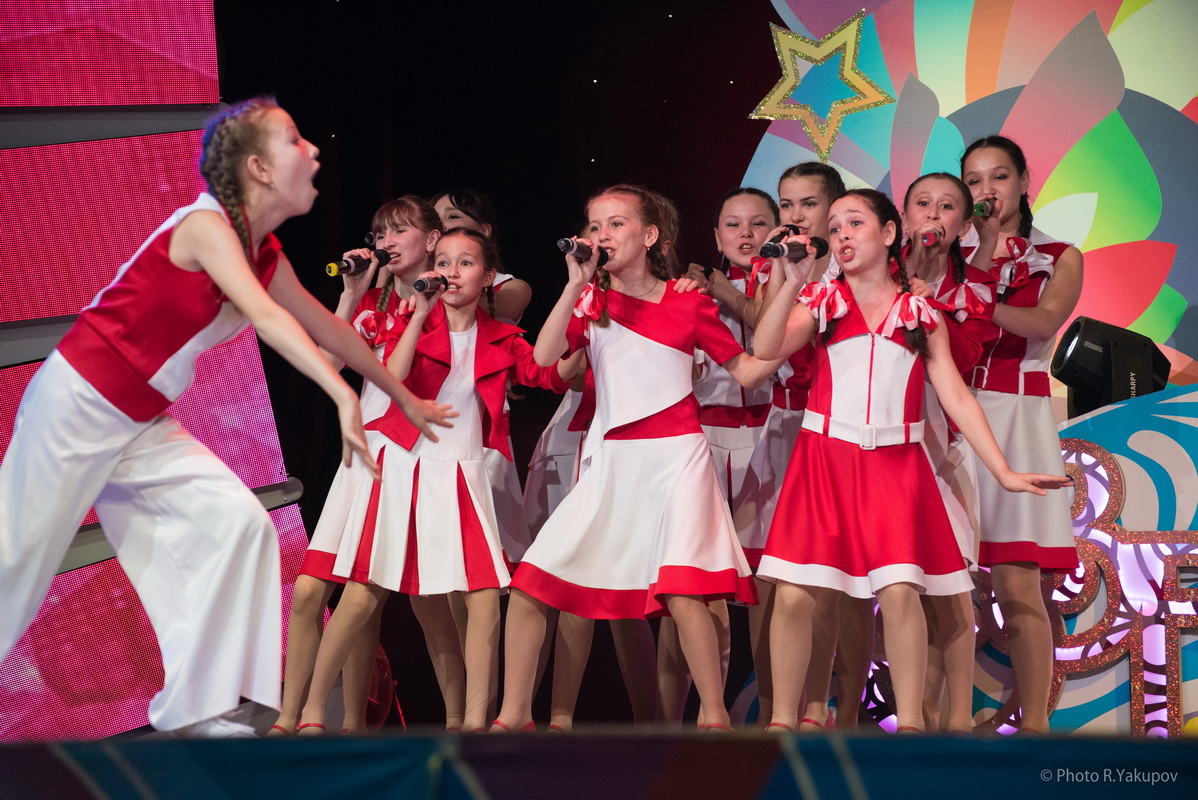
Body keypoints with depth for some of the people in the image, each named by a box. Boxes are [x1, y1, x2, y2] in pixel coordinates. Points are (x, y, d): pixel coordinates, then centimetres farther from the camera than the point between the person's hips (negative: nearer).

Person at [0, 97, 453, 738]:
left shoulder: (266, 254, 5)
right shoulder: (206, 223, -20)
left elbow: (326, 328, 18)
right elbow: (265, 316, -34)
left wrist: (406, 399, 24)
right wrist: (344, 396, -43)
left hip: (143, 421, 9)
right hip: (78, 401, -9)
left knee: (235, 522, -2)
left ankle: (190, 709, 0)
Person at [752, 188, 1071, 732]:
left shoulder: (919, 315, 11)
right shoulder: (822, 302, 9)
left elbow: (957, 398, 7)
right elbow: (766, 348, -9)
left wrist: (1004, 473, 2)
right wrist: (792, 282, -16)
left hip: (894, 466, 0)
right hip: (824, 459, 0)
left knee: (900, 591, -13)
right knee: (794, 594, -7)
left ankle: (910, 723, -4)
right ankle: (782, 721, 4)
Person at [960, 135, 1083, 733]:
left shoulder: (1059, 258, 12)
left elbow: (1044, 321, -9)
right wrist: (979, 259, -6)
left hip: (1016, 420, -2)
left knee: (1018, 589, -10)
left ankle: (1033, 724, -8)